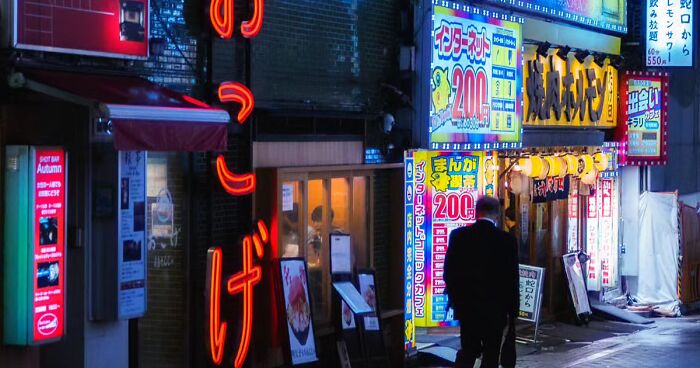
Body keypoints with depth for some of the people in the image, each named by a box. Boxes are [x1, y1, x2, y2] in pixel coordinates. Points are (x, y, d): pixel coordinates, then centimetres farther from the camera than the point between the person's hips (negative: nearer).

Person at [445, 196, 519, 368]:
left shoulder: (458, 236, -3)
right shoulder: (507, 240, -9)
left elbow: (449, 273, 0)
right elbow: (512, 279, -6)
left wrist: (455, 301, 13)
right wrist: (512, 311, 4)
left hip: (466, 307, 2)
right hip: (495, 309, -2)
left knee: (467, 351, 13)